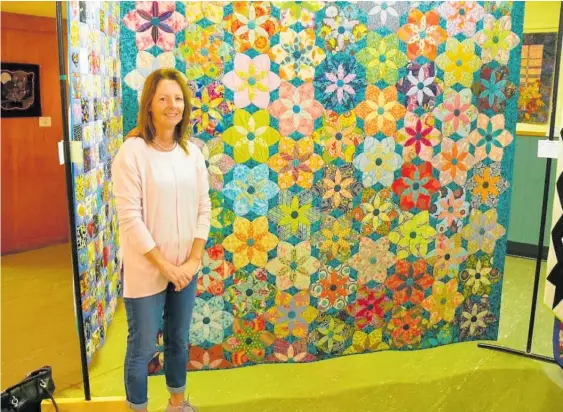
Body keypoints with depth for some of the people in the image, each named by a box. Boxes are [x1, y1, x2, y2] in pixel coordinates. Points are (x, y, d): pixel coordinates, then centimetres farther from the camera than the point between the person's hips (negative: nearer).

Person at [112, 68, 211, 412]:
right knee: (143, 348, 8)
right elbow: (130, 219, -16)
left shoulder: (192, 152, 3)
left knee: (179, 340, 20)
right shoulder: (132, 152, -13)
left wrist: (193, 259, -4)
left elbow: (204, 209, 5)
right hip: (146, 270, -5)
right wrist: (164, 265, -15)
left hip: (186, 268, 5)